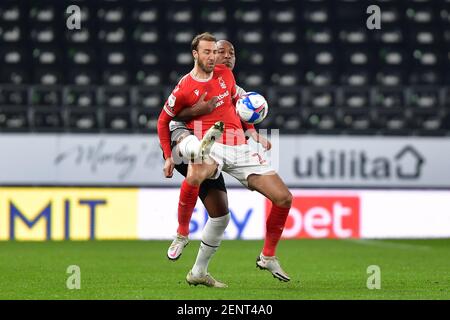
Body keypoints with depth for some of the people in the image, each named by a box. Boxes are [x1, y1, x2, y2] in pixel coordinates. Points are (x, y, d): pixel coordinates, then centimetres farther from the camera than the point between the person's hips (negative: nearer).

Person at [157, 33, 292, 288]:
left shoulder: (225, 74, 12)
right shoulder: (185, 88, -2)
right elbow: (164, 121, 11)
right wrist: (168, 157, 8)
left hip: (239, 147, 5)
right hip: (210, 147, -5)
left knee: (284, 198, -2)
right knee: (195, 176, -44)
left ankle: (268, 257, 13)